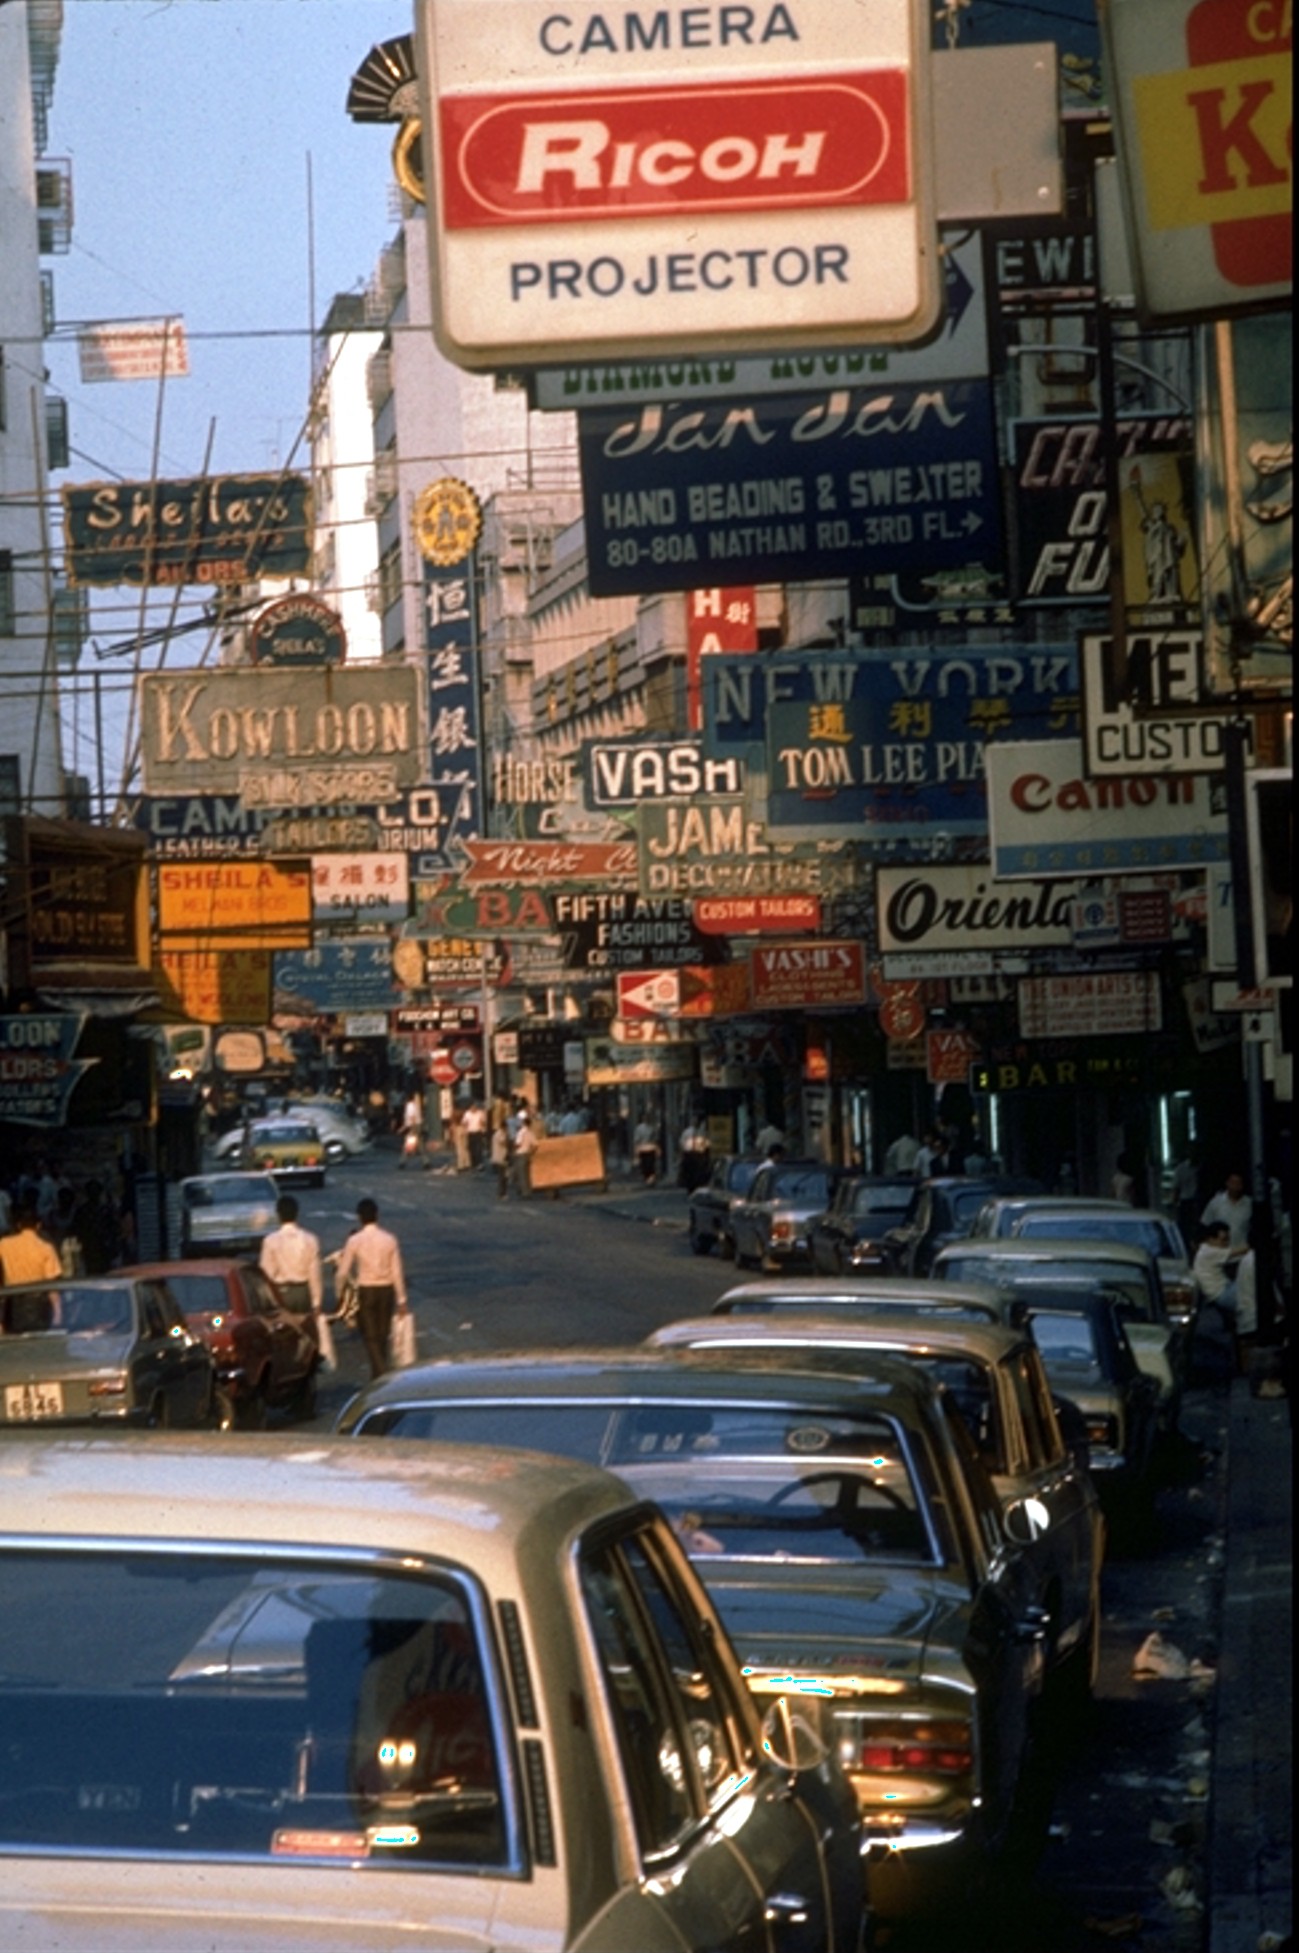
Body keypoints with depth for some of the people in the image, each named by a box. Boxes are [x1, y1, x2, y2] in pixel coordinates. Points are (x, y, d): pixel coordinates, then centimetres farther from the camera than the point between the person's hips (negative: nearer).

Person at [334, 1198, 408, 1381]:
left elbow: (343, 1271, -5)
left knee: (370, 1337, 2)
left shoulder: (354, 1241, -10)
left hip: (365, 1291, -3)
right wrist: (401, 1299, 5)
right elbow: (397, 1271, -2)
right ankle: (379, 1375, 22)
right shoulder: (389, 1239, -4)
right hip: (386, 1290, 3)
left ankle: (381, 1374, -14)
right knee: (382, 1336, 15)